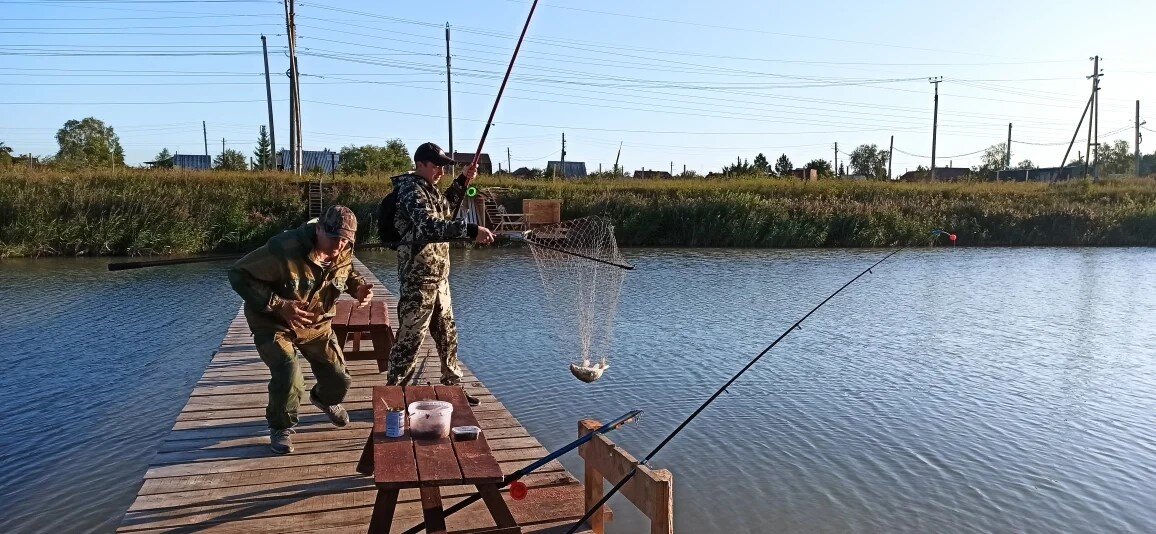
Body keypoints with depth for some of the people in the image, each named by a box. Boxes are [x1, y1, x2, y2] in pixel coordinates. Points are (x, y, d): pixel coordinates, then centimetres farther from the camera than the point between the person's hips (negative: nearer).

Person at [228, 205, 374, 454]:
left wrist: (359, 286, -13)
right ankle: (280, 427, 8)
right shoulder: (284, 249, -33)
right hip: (274, 324, -5)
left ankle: (323, 399, 46)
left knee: (339, 380, 6)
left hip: (317, 323, 5)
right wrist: (279, 305, -34)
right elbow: (239, 275, -26)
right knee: (289, 377, -25)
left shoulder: (344, 253, -13)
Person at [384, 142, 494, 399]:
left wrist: (462, 181, 22)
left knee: (447, 334, 16)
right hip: (419, 279, -10)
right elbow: (430, 227, -34)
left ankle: (452, 386, 28)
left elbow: (445, 208, 34)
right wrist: (471, 230, -41)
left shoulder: (427, 189, 14)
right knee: (411, 337, -2)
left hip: (438, 278, 10)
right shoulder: (412, 190, -17)